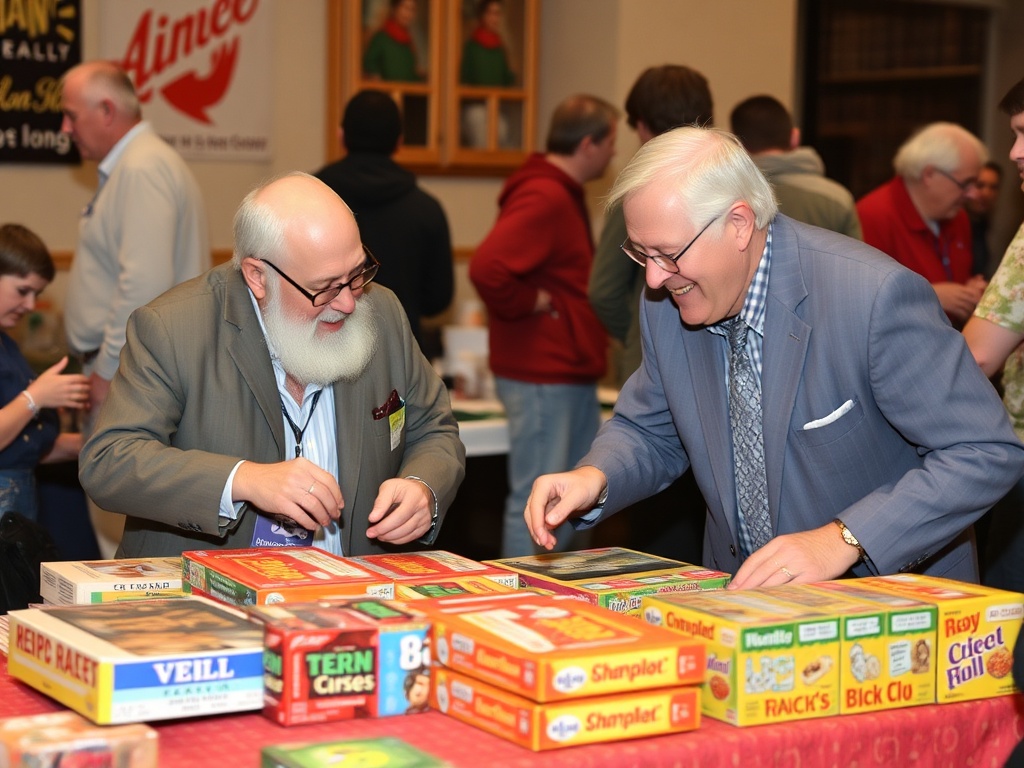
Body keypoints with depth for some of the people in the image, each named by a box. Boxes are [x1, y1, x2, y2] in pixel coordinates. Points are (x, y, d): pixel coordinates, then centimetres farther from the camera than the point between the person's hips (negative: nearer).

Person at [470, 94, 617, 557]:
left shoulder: (562, 194, 16)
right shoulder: (543, 199, -19)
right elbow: (487, 269, -31)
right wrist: (532, 304, -18)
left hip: (572, 375, 11)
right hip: (542, 377, -11)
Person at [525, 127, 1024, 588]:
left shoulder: (876, 296, -21)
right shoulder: (666, 307, -1)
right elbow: (651, 432, 15)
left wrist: (844, 539, -28)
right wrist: (594, 478, -8)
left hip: (890, 600, -4)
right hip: (744, 591, 5)